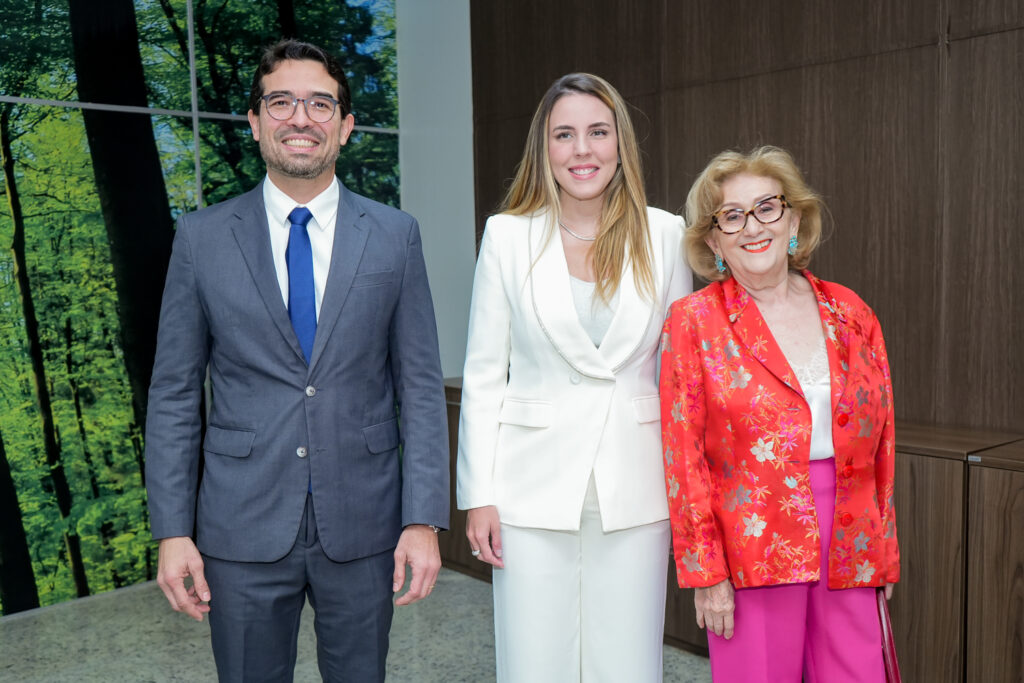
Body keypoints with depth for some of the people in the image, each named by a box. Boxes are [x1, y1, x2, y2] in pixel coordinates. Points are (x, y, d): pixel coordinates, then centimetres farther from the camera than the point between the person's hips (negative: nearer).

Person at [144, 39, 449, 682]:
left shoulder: (395, 235, 0)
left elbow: (421, 385, -1)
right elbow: (174, 392, 2)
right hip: (243, 530, 0)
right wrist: (172, 531, -2)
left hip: (363, 529, 0)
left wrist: (424, 519, -6)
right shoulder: (202, 237, 0)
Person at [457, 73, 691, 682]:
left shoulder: (666, 235, 2)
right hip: (535, 490, -1)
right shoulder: (508, 235, -1)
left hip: (634, 489, 1)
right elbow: (483, 374, 1)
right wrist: (479, 494, -2)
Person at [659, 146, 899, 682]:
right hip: (753, 551, -3)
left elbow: (879, 444, 10)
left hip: (849, 548, 3)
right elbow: (684, 456, -6)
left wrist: (883, 556, 10)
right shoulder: (695, 321, -4)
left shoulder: (851, 315, 6)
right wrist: (706, 572, -8)